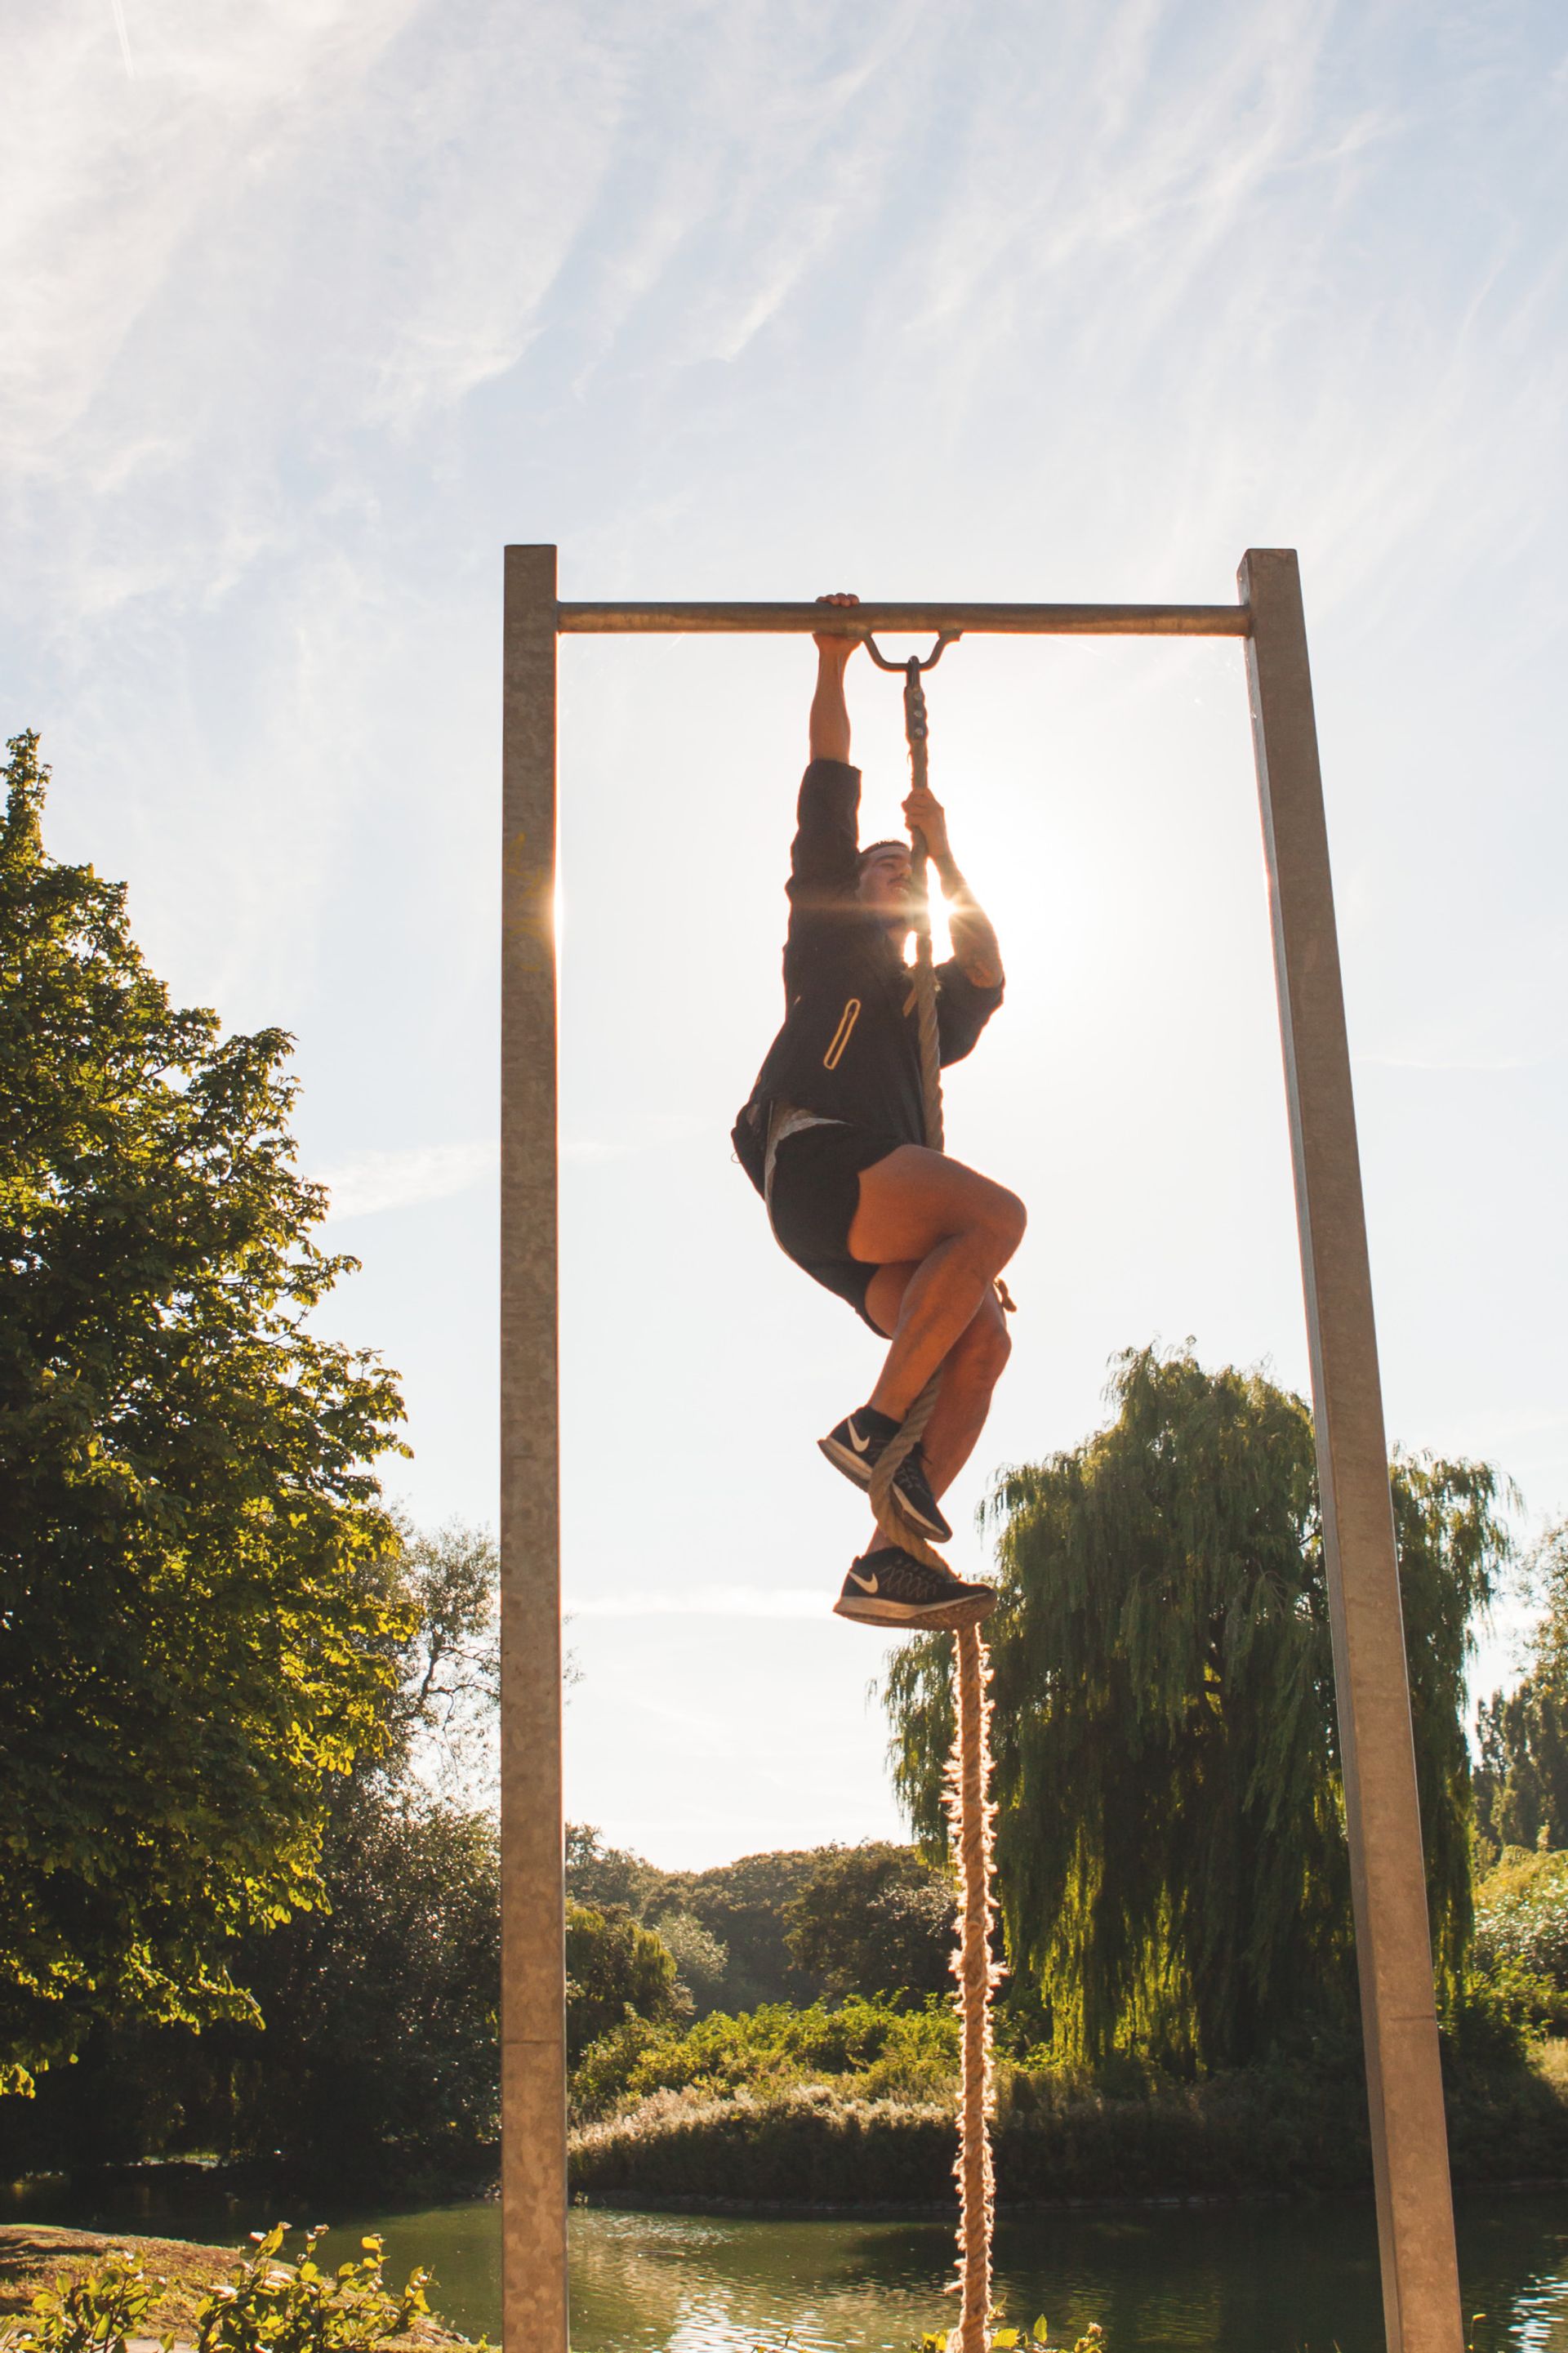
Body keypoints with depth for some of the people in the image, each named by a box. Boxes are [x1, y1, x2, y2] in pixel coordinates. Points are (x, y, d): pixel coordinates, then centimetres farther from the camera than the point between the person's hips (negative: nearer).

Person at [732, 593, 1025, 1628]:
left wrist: (943, 851, 18)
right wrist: (832, 665, 21)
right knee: (998, 1210, -29)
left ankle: (886, 1563, -26)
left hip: (885, 1214, 6)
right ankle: (873, 1425, -27)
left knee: (983, 1339, -20)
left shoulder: (928, 1003, 36)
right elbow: (829, 790, 20)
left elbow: (986, 973, 14)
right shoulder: (827, 941, 24)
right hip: (817, 1163, -5)